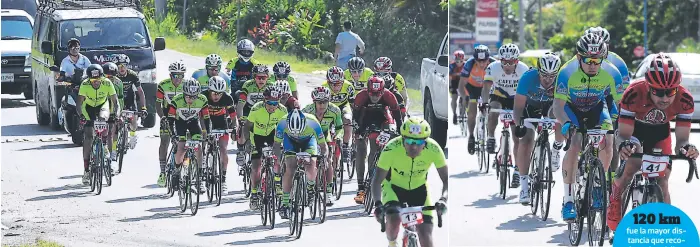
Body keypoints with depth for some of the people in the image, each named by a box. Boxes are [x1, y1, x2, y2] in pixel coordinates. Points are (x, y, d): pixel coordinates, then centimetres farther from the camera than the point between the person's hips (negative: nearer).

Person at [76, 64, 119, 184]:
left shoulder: (107, 83, -27)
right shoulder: (85, 85, -29)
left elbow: (115, 101, -25)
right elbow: (79, 102, -32)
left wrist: (116, 114, -42)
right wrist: (81, 115, -49)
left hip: (103, 105, 0)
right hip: (89, 107, 0)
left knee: (102, 119, -34)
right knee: (87, 137, -11)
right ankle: (86, 170, -7)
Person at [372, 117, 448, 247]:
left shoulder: (433, 149, -29)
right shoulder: (391, 149, -33)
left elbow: (446, 179, -24)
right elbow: (377, 180, -29)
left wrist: (443, 199, -44)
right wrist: (378, 203, -47)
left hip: (419, 188, 1)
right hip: (393, 186, -1)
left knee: (426, 236, -10)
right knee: (394, 220, -28)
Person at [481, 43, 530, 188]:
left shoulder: (524, 69, -26)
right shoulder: (493, 68, -26)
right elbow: (486, 88, -31)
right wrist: (484, 103, -49)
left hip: (515, 100, 0)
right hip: (498, 96, 0)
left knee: (517, 137, -5)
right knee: (493, 112, -36)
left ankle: (517, 171, 2)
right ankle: (491, 139, -13)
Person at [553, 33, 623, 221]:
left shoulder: (611, 73, -27)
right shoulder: (568, 72, -32)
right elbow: (558, 105, -34)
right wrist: (566, 123, -54)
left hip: (596, 107, 2)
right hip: (572, 107, -2)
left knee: (607, 142, -21)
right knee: (574, 145, -24)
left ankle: (597, 185, 4)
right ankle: (568, 200, -18)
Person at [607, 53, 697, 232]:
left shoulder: (684, 100, -35)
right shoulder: (634, 94, -40)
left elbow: (682, 139, -31)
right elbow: (624, 134, -36)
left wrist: (686, 148, -55)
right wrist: (624, 145, -60)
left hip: (660, 130, 2)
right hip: (633, 126, -2)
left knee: (662, 182, -5)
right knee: (633, 163, -25)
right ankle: (614, 206, -1)